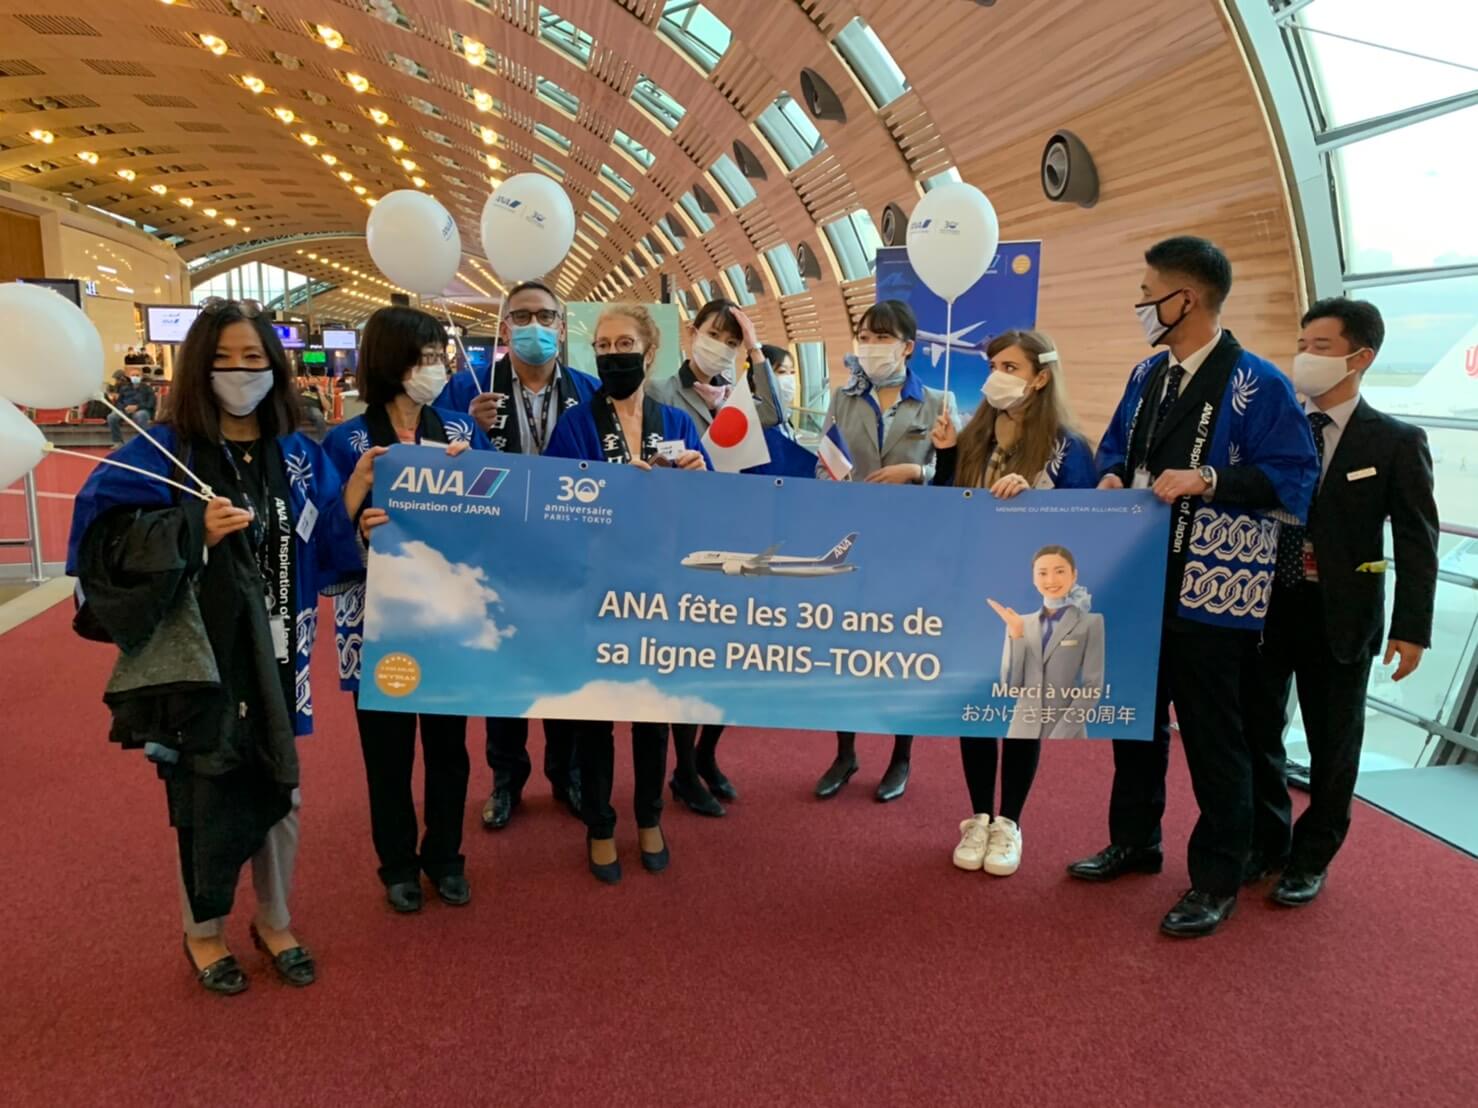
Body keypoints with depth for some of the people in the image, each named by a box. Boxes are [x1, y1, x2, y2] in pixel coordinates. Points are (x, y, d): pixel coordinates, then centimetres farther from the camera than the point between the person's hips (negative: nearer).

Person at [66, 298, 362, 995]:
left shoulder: (300, 456, 5)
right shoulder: (161, 453, -7)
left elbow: (332, 549, 3)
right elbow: (105, 540, -14)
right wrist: (192, 530, -24)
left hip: (273, 661, 4)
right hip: (197, 659, -3)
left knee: (280, 794, 13)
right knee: (205, 798, 8)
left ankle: (274, 922, 36)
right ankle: (203, 931, 33)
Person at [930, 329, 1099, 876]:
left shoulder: (1066, 447, -7)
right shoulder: (973, 437, 5)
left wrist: (1031, 496, -24)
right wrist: (943, 456, -2)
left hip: (1034, 601, -3)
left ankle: (1008, 823, 23)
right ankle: (979, 818, 25)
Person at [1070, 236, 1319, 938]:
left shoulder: (1257, 384, -11)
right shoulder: (1146, 376, 10)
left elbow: (1293, 478, -14)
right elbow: (1116, 446, 21)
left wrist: (1206, 479, -24)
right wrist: (1112, 476, -1)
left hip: (1212, 593, -7)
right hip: (1140, 582, 7)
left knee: (1212, 737, 3)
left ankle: (1217, 881, 19)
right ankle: (1134, 842, 36)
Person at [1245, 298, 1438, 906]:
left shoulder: (1396, 441, -4)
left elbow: (1417, 542, -4)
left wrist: (1411, 627, -10)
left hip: (1339, 613, -2)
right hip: (1263, 603, 3)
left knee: (1332, 742, 10)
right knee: (1255, 729, 10)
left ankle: (1311, 857, 28)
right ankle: (1265, 840, 31)